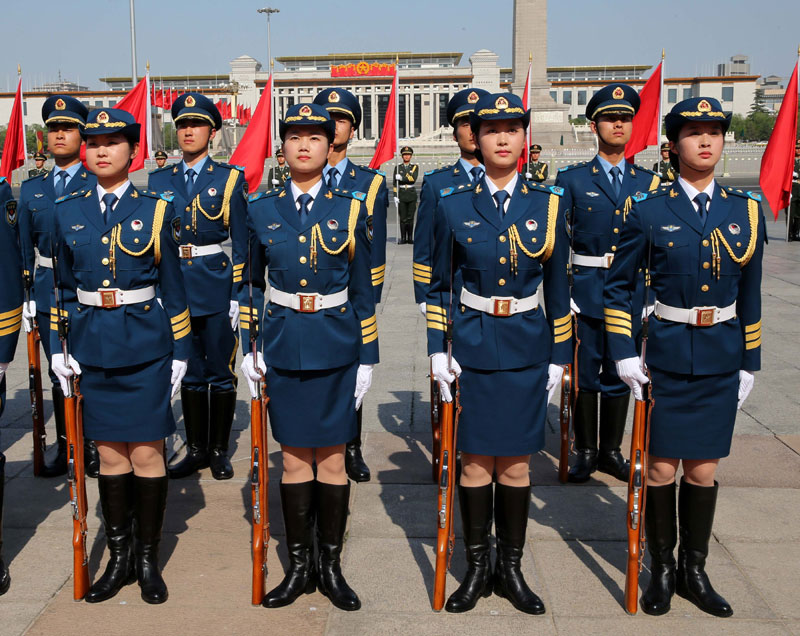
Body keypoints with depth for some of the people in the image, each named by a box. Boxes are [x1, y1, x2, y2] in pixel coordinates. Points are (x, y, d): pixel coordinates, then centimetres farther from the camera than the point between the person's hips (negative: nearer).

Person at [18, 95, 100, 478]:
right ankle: (65, 449, 24)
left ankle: (95, 448, 18)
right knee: (58, 375, 12)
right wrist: (26, 298, 6)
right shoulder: (31, 189, 10)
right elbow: (25, 248, 12)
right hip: (47, 296, 4)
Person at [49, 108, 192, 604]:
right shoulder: (68, 212, 6)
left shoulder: (155, 210, -1)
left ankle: (149, 559, 17)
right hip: (94, 347, 3)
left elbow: (172, 288, 1)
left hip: (145, 346, -2)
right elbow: (64, 288, 12)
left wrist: (180, 351, -1)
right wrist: (59, 347, 7)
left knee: (147, 453, 2)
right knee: (111, 453, 10)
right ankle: (119, 558, 23)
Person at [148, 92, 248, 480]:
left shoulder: (230, 178, 0)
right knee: (190, 373, 11)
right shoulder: (159, 180, 9)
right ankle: (196, 449, 23)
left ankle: (219, 450, 18)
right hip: (175, 285, 3)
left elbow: (241, 243, -1)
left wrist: (239, 295, -7)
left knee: (220, 373, 5)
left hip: (217, 285, -3)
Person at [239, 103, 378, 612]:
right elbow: (251, 284, 10)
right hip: (283, 348, 1)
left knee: (332, 459, 5)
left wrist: (367, 358, 0)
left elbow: (363, 290, 2)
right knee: (295, 459, 7)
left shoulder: (351, 209, 0)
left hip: (336, 350, -1)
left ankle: (331, 566, 19)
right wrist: (249, 348, 4)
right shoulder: (262, 209, 4)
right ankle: (300, 566, 21)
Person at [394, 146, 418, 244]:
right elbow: (395, 183, 2)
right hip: (402, 195, 0)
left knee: (410, 218, 1)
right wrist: (395, 196, -5)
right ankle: (403, 238, 3)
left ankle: (410, 238, 8)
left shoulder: (415, 167, 6)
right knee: (403, 218, -1)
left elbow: (414, 178, -12)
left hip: (412, 195, 0)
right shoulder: (398, 168, 6)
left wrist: (402, 177, -18)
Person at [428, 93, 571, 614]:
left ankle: (511, 569, 22)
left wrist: (559, 358, 3)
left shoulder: (547, 205, 2)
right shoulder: (454, 206, 0)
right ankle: (478, 568, 20)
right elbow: (440, 287, 5)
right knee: (475, 461, 5)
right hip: (472, 349, 0)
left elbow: (558, 289, 5)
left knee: (516, 461, 7)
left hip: (526, 350, 1)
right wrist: (438, 351, -1)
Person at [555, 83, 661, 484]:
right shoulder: (572, 179, 0)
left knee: (619, 375, 10)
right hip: (587, 292, -2)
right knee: (585, 375, 4)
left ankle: (611, 451, 24)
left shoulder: (647, 181, 8)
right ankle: (585, 451, 19)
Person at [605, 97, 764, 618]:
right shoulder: (649, 212, -4)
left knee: (703, 469, 11)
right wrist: (624, 354, -5)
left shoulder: (746, 211, 4)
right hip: (667, 357, -2)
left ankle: (695, 570, 26)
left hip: (721, 360, 3)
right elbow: (619, 286, 1)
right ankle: (662, 569, 23)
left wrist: (749, 363, 9)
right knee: (662, 468, 5)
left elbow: (750, 295, 9)